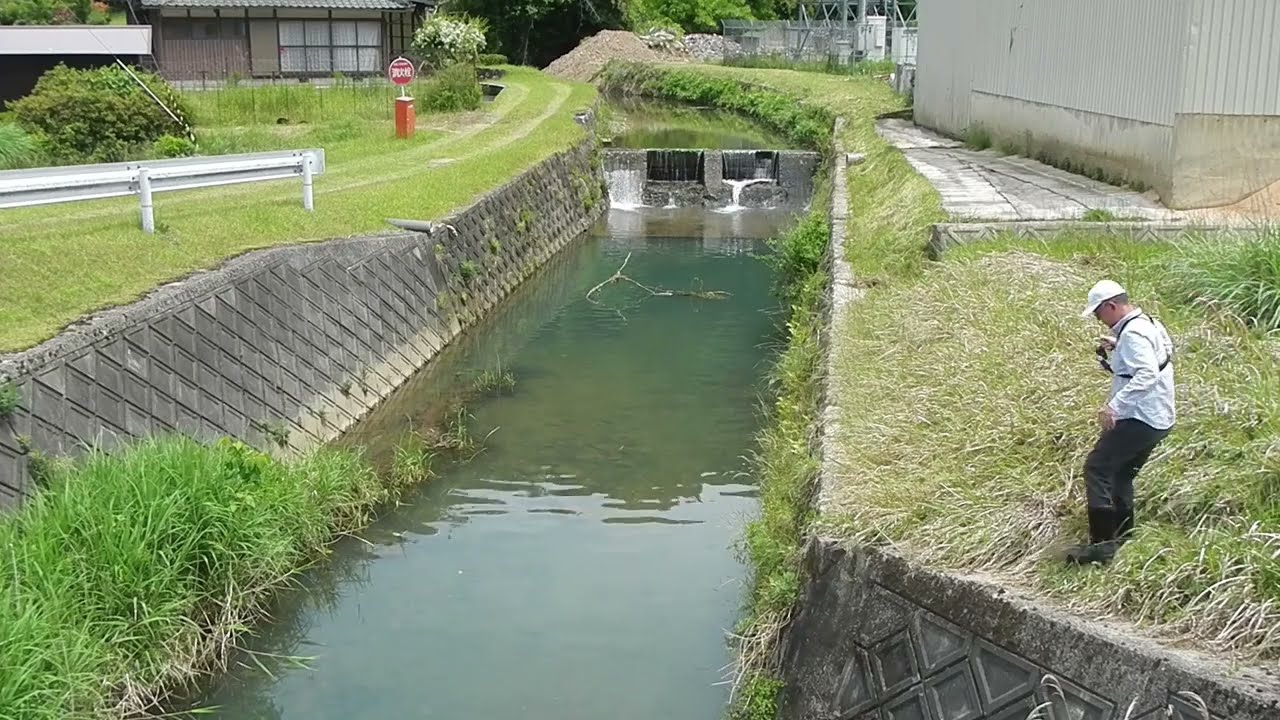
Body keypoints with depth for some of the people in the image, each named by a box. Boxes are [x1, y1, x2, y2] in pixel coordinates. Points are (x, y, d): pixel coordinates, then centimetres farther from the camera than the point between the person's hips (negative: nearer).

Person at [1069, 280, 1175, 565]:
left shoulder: (1132, 333, -18)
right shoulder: (1150, 325, 15)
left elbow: (1147, 375, -30)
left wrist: (1114, 405, -36)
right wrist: (1116, 350, 11)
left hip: (1140, 419, -11)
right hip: (1156, 419, 11)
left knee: (1097, 468, -11)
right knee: (1121, 474, 20)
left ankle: (1102, 543, -15)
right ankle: (1122, 539, 27)